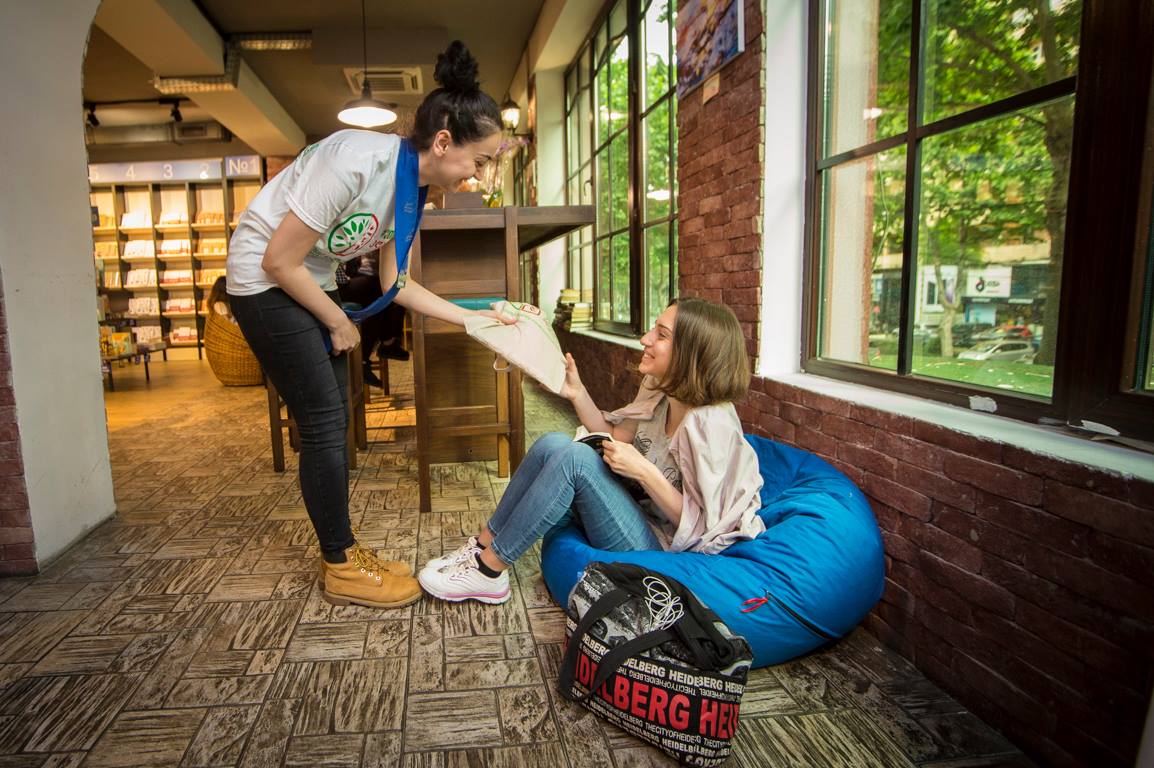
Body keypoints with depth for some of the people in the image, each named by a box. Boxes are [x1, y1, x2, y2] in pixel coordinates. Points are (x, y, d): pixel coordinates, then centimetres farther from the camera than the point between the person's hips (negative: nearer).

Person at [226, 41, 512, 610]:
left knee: (334, 418, 8)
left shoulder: (411, 186, -2)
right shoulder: (360, 161, -28)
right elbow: (279, 260, -24)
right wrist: (338, 324, -12)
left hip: (308, 279, 8)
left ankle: (342, 552, 21)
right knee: (322, 422, -7)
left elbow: (395, 285, 4)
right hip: (264, 279, -8)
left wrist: (474, 318, 0)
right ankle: (342, 569, 8)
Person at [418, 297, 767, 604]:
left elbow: (699, 525, -20)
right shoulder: (659, 390, 0)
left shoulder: (713, 425, -24)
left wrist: (645, 472, -28)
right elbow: (615, 439, 9)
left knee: (575, 456, -27)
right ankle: (484, 544, 0)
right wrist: (578, 394, -3)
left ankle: (489, 570, -12)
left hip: (658, 547, -8)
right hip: (636, 514, 8)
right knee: (553, 444, -12)